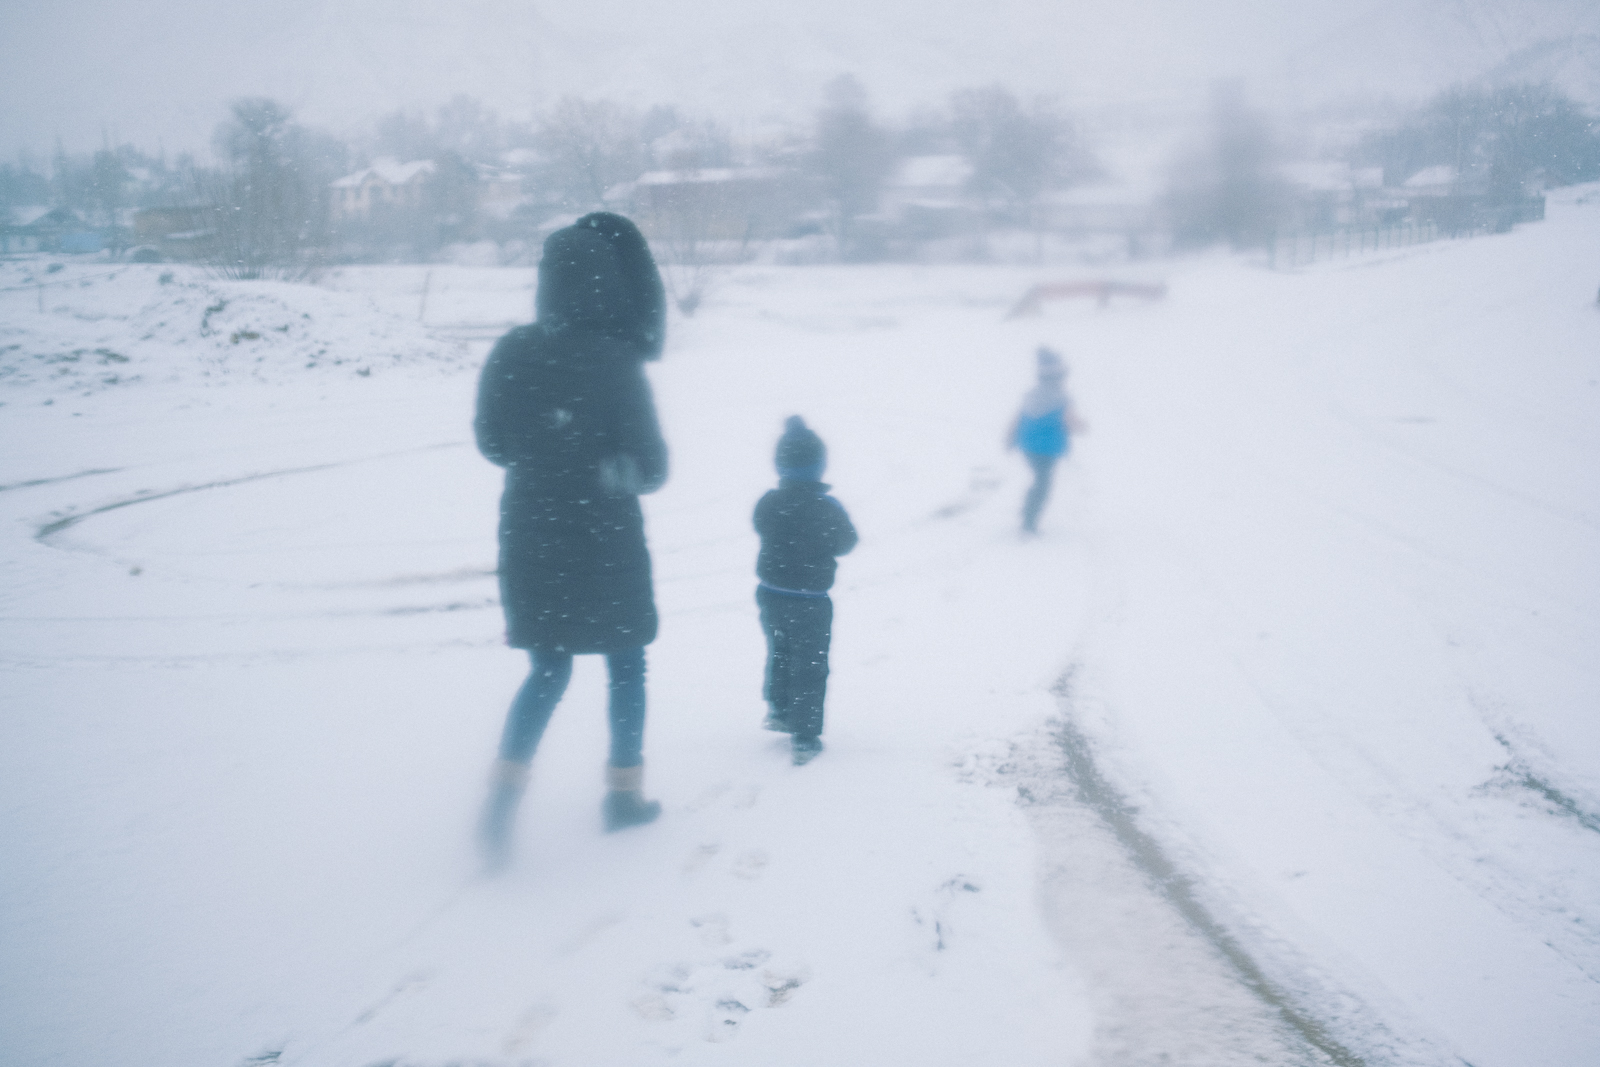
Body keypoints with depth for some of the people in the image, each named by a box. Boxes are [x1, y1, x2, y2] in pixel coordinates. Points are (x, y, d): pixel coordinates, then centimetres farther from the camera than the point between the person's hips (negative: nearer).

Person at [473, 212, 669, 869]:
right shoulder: (615, 362, -17)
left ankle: (504, 793, 1)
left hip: (530, 536, 4)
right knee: (626, 666, 17)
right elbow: (650, 464, -13)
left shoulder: (510, 355, -5)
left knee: (548, 670, 17)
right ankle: (624, 793, 25)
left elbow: (492, 442, 6)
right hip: (605, 542, -4)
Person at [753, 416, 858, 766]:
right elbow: (846, 543, -4)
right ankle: (804, 739, 7)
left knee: (779, 653, 27)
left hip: (771, 595, 4)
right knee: (810, 667, 6)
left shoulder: (767, 504, -10)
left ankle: (778, 709, 41)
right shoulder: (829, 509, -19)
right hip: (811, 602, -4)